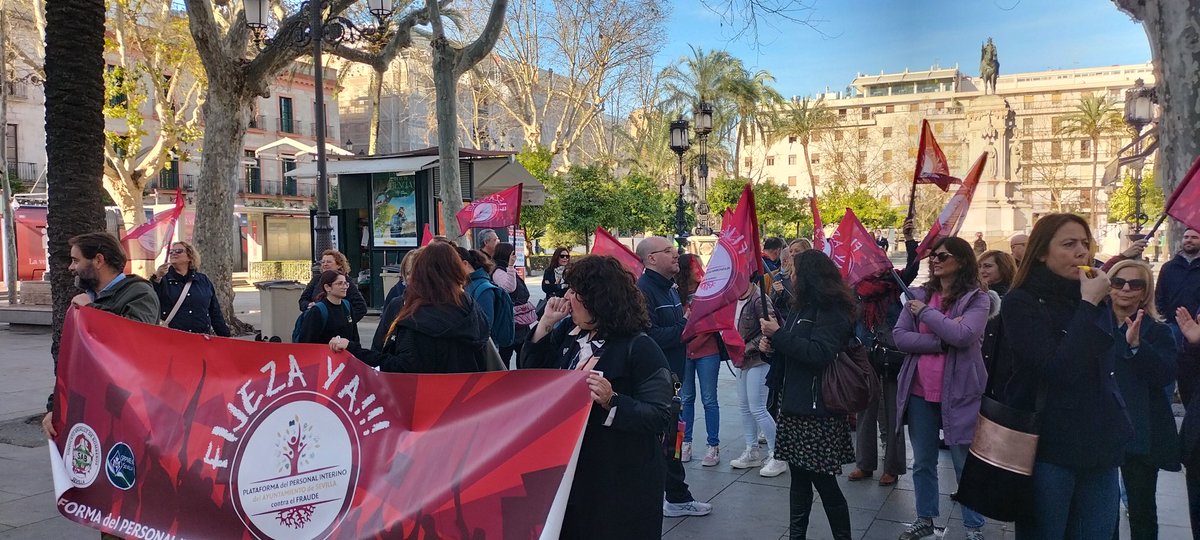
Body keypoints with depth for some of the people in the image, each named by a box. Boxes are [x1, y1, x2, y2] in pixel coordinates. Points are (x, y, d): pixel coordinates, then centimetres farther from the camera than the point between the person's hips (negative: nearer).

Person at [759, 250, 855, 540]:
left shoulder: (834, 312, -11)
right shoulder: (805, 308, 15)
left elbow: (819, 353, -24)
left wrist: (778, 335, -18)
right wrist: (772, 348, 3)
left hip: (819, 410, -8)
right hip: (796, 407, 8)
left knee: (823, 480, -2)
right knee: (799, 478, 12)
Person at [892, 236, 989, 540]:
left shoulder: (977, 298, -6)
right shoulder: (919, 295, 6)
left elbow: (963, 335, -23)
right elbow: (899, 337, -5)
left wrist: (925, 312, -13)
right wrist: (940, 341, -16)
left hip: (958, 392, -4)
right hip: (919, 392, 4)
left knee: (966, 465, 7)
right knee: (922, 463, 16)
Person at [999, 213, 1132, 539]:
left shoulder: (1088, 300, 9)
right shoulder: (1021, 303, -10)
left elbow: (1105, 371, 20)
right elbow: (1057, 369, -23)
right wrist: (1088, 306, -19)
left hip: (1099, 445, 6)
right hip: (1048, 447, -6)